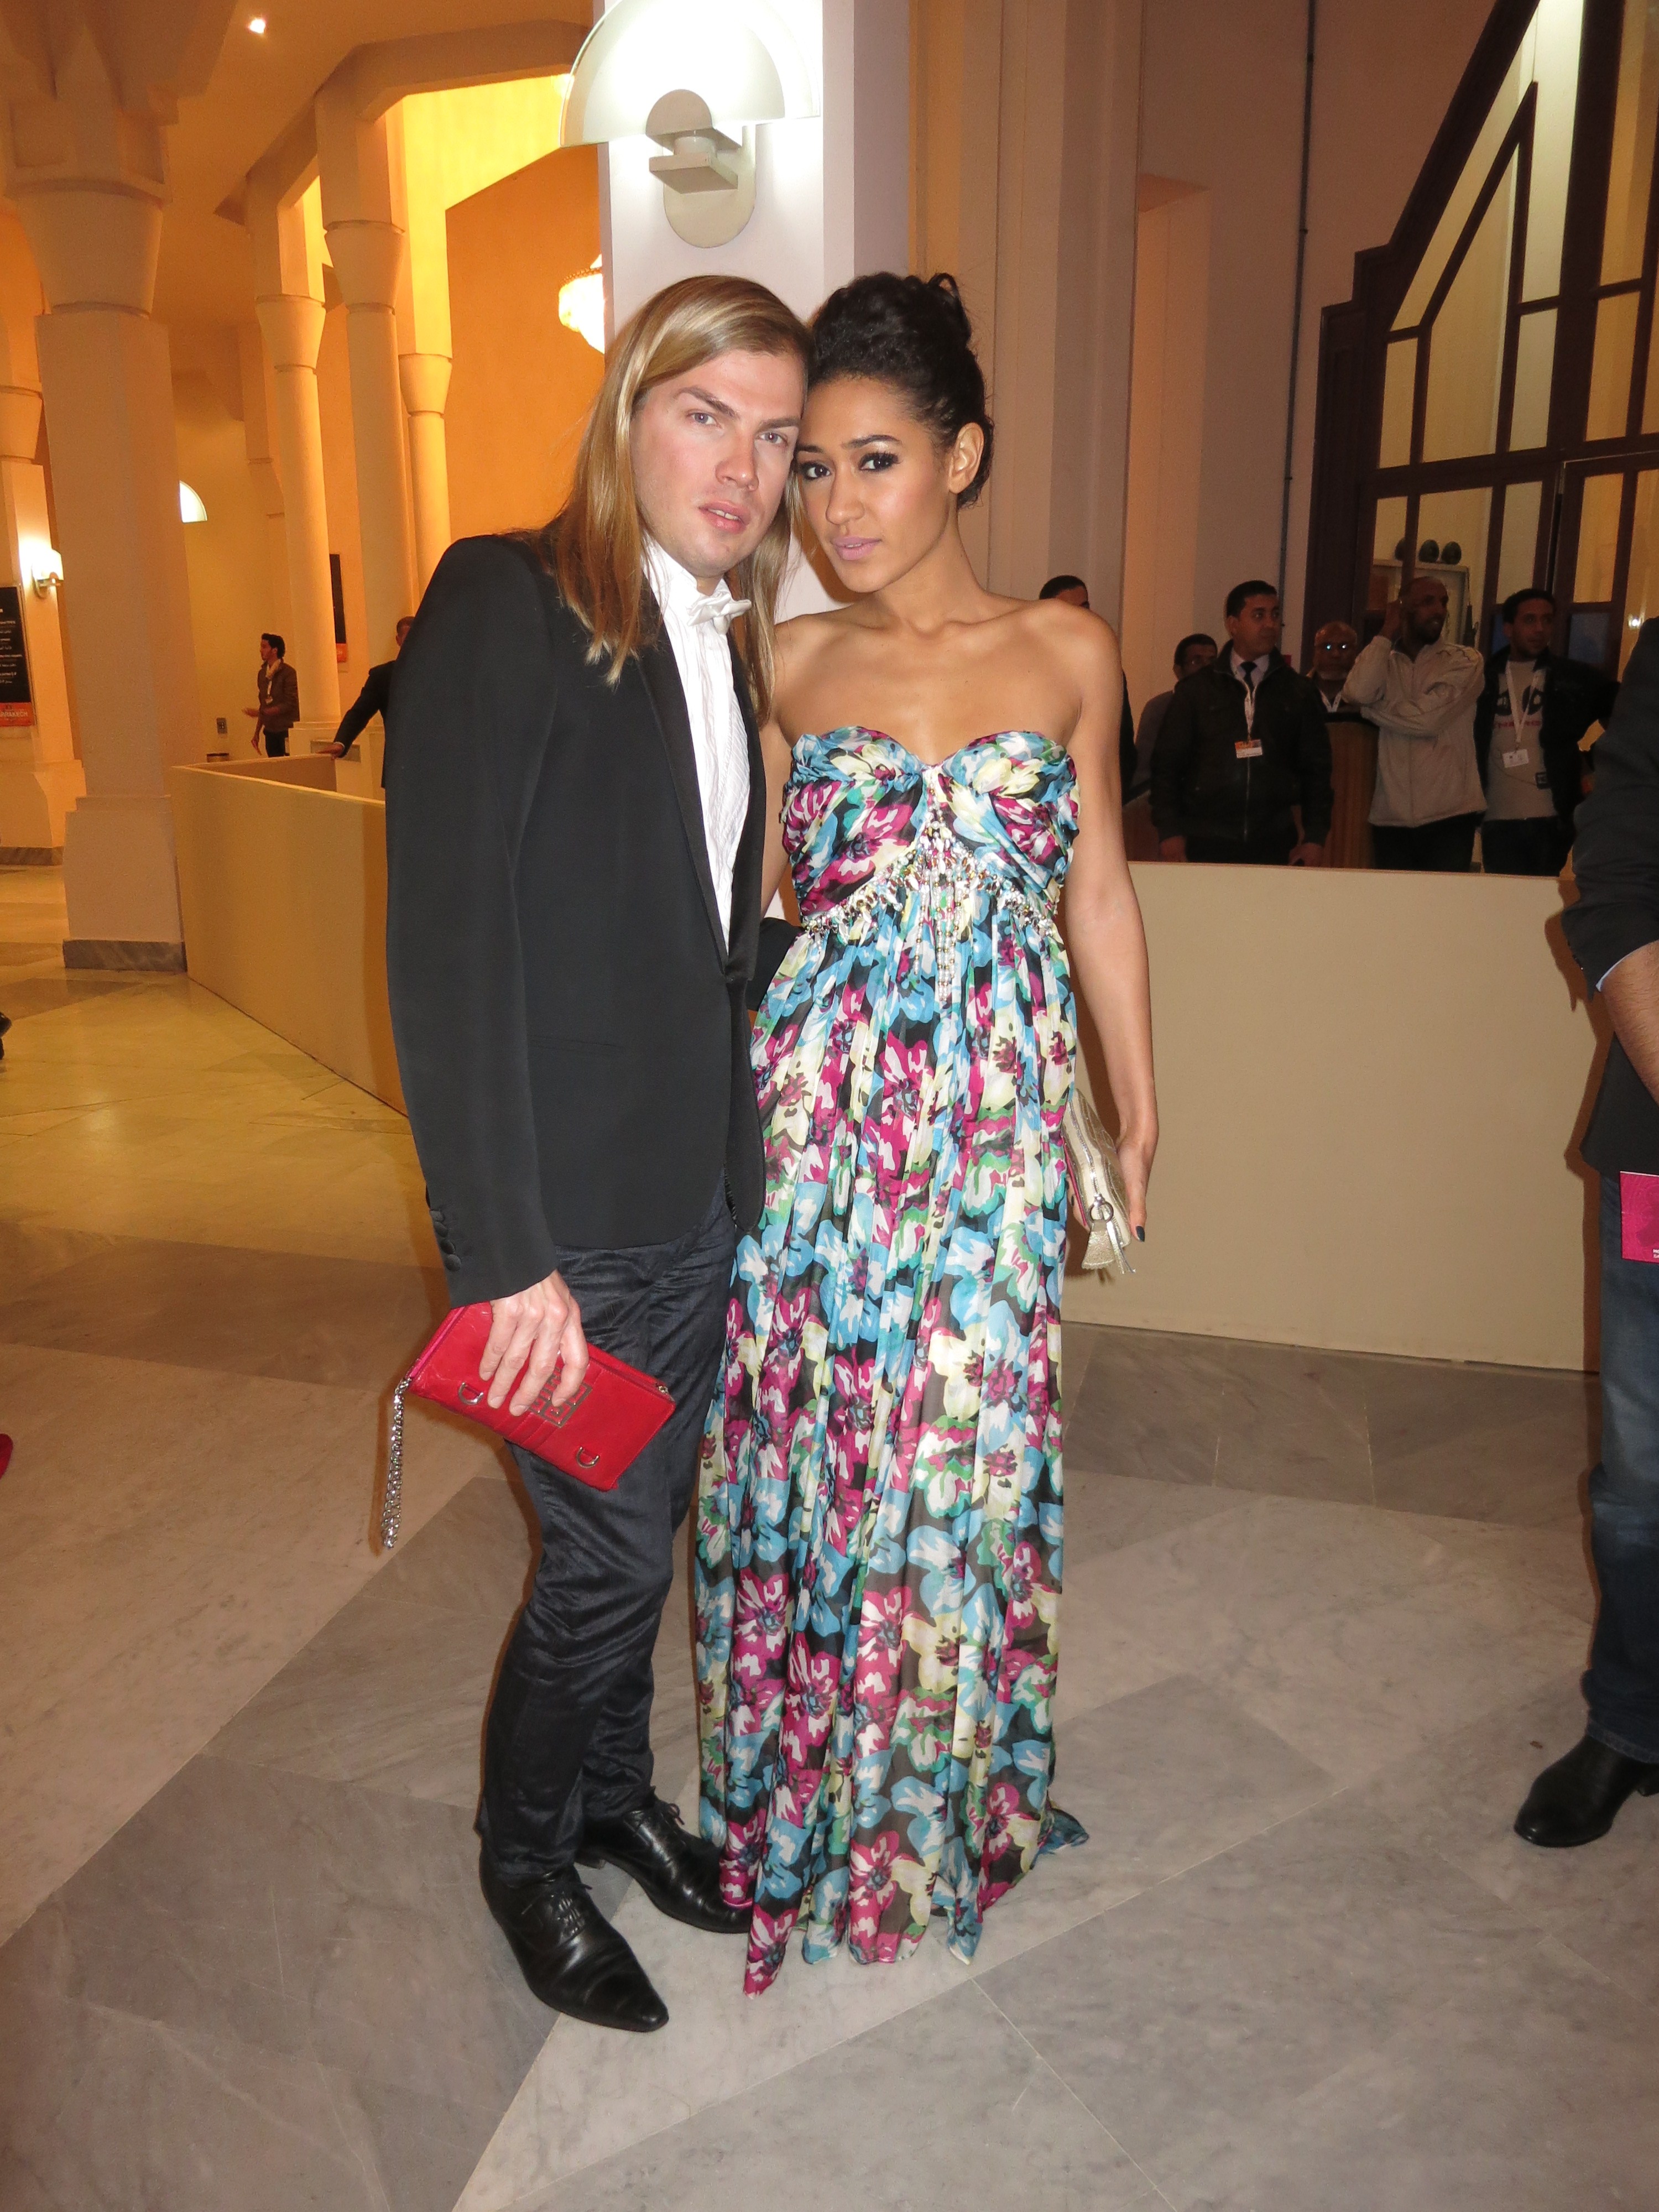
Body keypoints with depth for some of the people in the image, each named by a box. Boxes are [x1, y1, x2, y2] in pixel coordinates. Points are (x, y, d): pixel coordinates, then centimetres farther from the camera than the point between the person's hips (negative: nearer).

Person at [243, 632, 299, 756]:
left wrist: (260, 713, -17)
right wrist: (257, 733, 14)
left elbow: (290, 704, -14)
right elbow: (264, 704, 17)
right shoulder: (262, 673, 13)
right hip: (270, 731, 6)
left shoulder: (288, 673, -8)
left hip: (287, 731, -6)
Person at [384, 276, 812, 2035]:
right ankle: (525, 1850, 35)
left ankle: (614, 1792, 45)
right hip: (572, 1211, -7)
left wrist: (743, 1158, 9)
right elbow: (445, 945, -19)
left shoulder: (726, 647, 10)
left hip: (703, 1192, 7)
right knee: (609, 1554, 6)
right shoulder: (506, 604, -13)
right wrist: (508, 1253, -21)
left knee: (644, 1528, 21)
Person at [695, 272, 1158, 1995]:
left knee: (966, 1440, 9)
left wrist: (1138, 1110, 10)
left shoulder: (1067, 655, 4)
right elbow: (771, 895, 9)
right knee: (805, 1434, 7)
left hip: (994, 1119, 0)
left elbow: (1098, 897, 8)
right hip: (817, 1108, 0)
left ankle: (945, 1786, 36)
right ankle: (808, 1783, 33)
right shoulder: (795, 663, 4)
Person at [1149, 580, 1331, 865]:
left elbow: (1317, 769, 14)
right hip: (1204, 845, -1)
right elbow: (1167, 764, 6)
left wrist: (1315, 838, 4)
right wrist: (1170, 832, -4)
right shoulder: (1196, 689, 9)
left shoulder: (1299, 693, 13)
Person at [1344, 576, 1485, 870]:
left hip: (1449, 816, -2)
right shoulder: (1383, 660, 13)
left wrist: (1369, 710, 0)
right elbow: (1358, 693, -11)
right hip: (1391, 818, 2)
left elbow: (1427, 718, -10)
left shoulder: (1465, 661, 4)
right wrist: (1386, 635, 0)